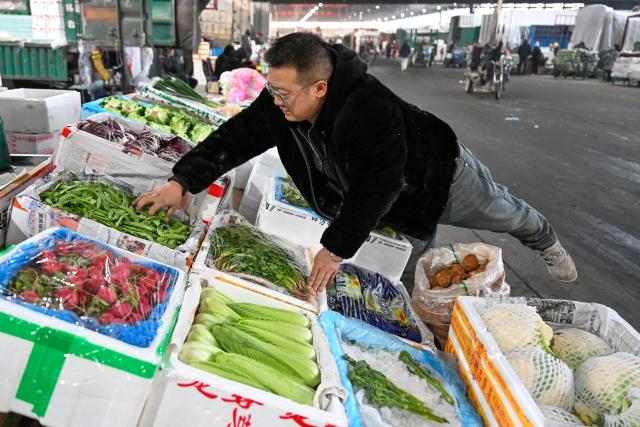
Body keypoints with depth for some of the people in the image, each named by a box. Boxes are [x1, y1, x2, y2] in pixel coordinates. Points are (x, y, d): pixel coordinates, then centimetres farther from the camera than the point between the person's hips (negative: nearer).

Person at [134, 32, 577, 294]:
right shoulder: (279, 105, -21)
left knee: (506, 213, 23)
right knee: (408, 283, 15)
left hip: (443, 176, -5)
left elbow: (375, 191, -40)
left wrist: (336, 249, -35)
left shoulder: (371, 109, -43)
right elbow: (234, 138, -21)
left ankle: (546, 242, 55)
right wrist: (183, 180, -31)